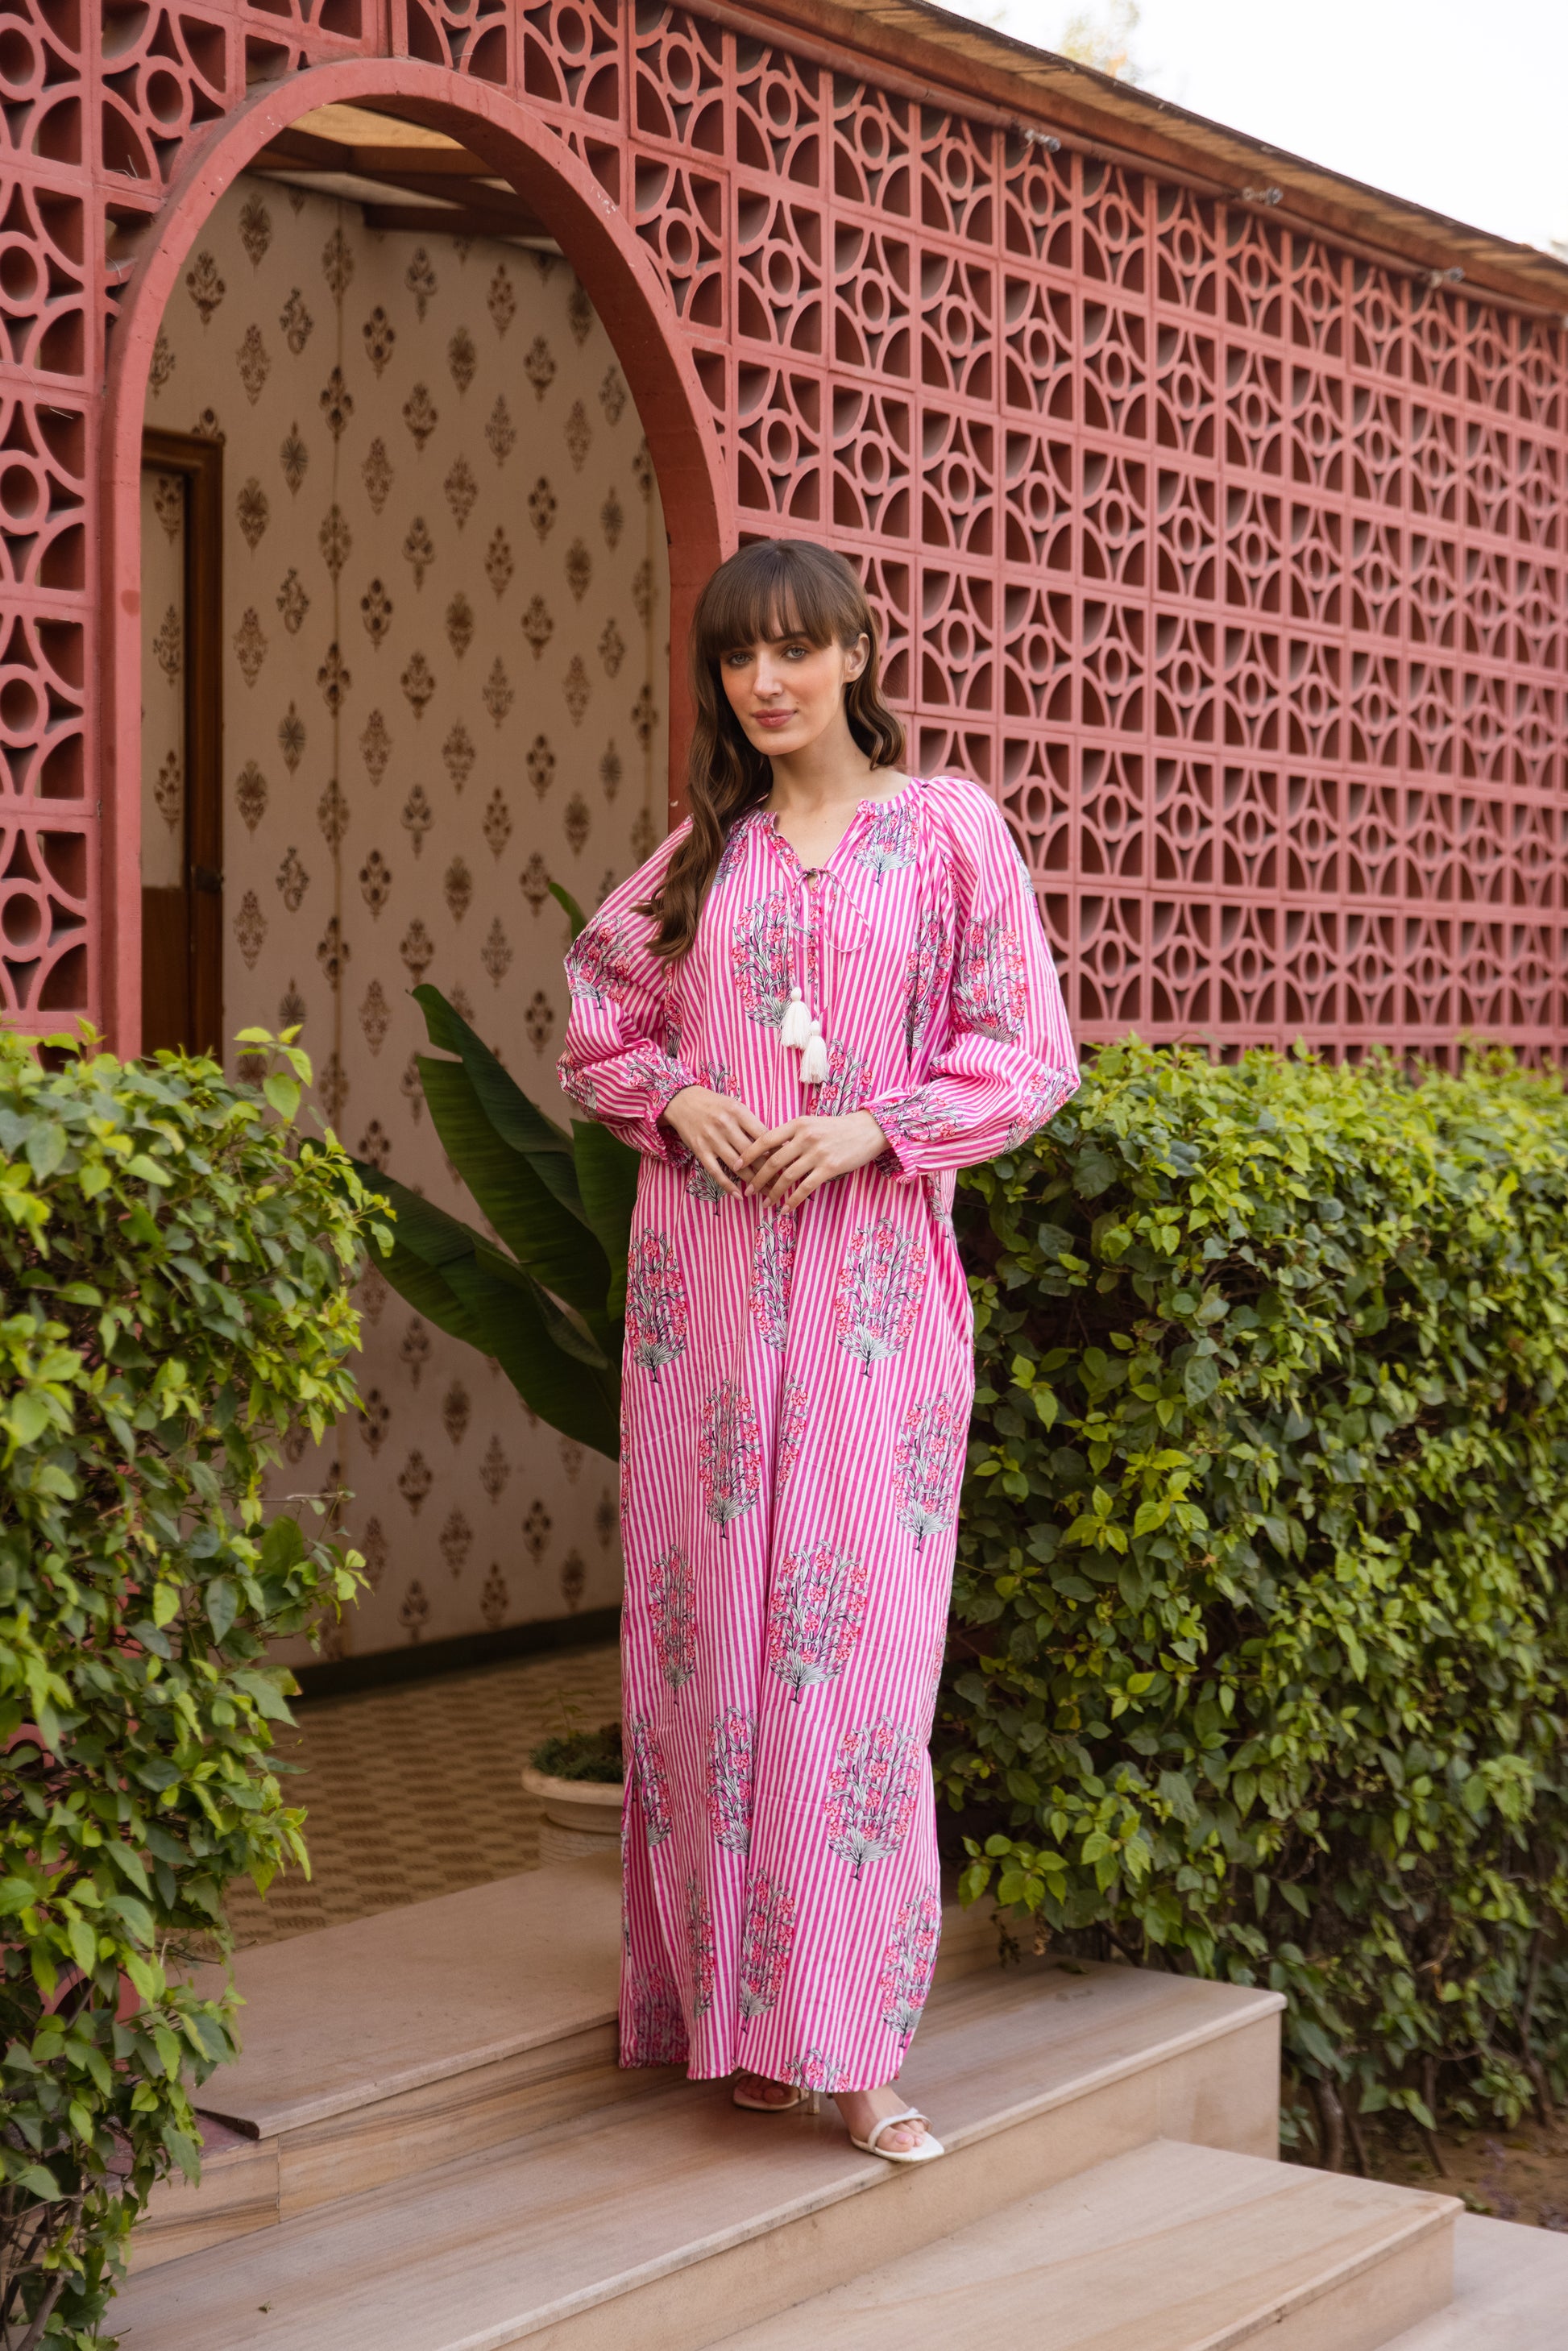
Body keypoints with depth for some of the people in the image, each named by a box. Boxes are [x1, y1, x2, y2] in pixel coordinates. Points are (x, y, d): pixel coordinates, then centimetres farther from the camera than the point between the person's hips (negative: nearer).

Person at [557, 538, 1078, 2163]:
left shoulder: (946, 830, 4)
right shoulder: (700, 854, 12)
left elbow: (1028, 1053, 2)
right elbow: (600, 1032, 19)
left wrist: (873, 1127, -12)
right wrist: (676, 1098, -2)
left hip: (871, 1273, -3)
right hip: (702, 1270, 3)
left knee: (857, 1626, -6)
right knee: (705, 1615, 2)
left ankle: (851, 2041, 1)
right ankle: (731, 2006, 14)